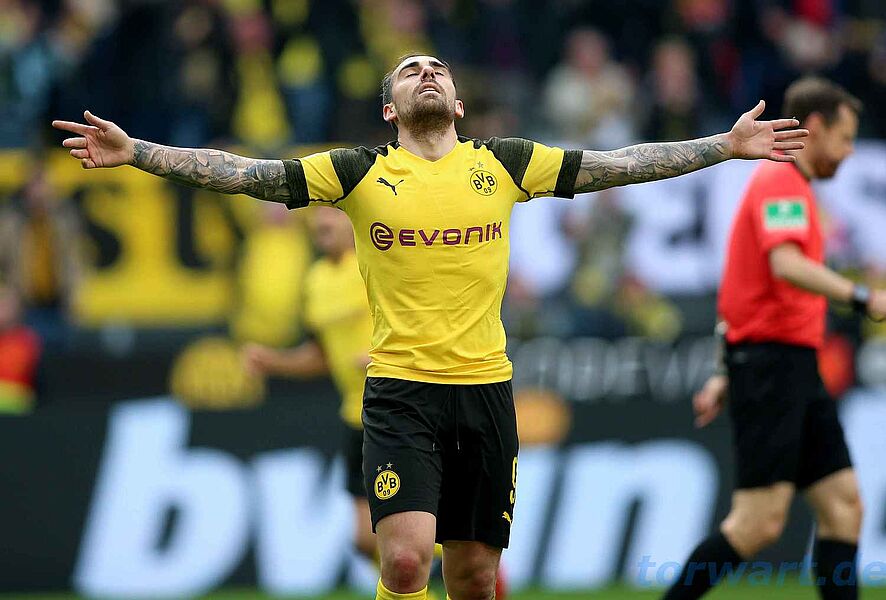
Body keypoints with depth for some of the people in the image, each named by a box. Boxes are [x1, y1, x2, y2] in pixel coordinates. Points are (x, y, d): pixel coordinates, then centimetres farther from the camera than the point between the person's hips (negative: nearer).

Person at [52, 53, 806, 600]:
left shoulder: (503, 164, 8)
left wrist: (726, 146, 9)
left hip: (484, 388, 2)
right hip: (400, 391, -2)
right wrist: (136, 152, -8)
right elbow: (247, 173, -1)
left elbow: (616, 164, 10)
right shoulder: (361, 173, 3)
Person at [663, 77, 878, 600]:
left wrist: (726, 375, 26)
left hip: (796, 369, 10)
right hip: (772, 360, -10)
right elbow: (786, 264, -28)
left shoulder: (792, 185, 22)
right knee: (761, 522, -12)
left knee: (843, 505, 3)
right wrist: (863, 297, -34)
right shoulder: (780, 180, -10)